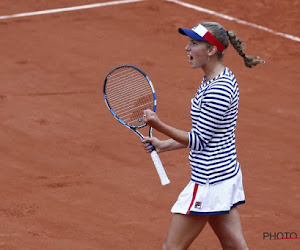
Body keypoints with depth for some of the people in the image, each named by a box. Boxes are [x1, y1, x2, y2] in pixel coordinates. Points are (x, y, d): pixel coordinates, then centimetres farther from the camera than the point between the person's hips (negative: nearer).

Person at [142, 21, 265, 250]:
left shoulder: (218, 90, -22)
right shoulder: (212, 80, 10)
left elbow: (199, 140, -18)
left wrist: (159, 126, -24)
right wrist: (164, 145, 14)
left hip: (209, 183, -10)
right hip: (226, 174, 10)